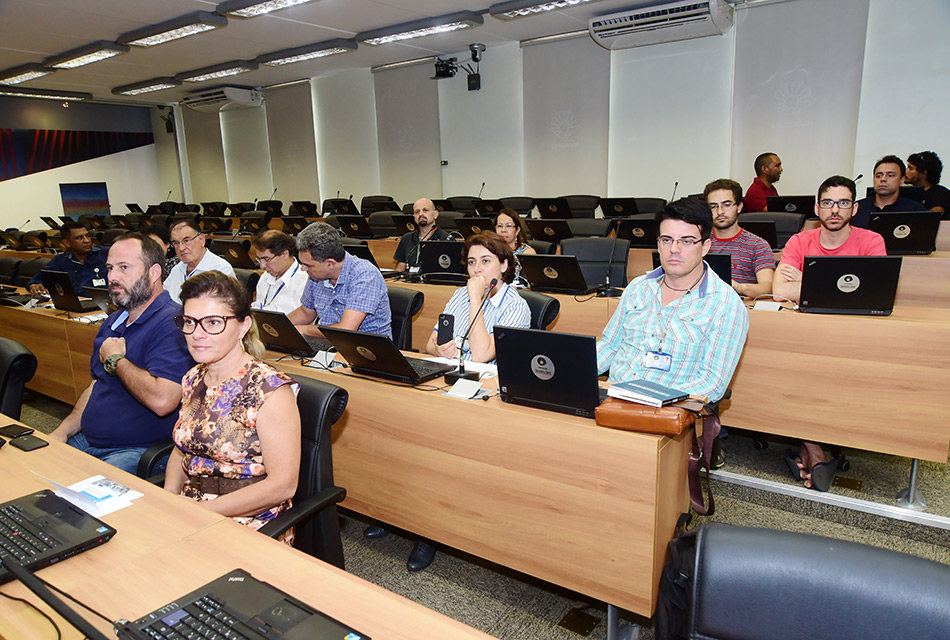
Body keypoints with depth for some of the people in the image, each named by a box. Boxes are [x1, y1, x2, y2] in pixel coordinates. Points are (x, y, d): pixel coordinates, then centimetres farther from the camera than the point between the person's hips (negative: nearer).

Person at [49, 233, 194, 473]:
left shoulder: (171, 323, -19)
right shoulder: (113, 322, 15)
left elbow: (162, 400, -30)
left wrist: (116, 360, -14)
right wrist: (63, 431, 7)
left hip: (138, 451, -9)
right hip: (87, 440, 10)